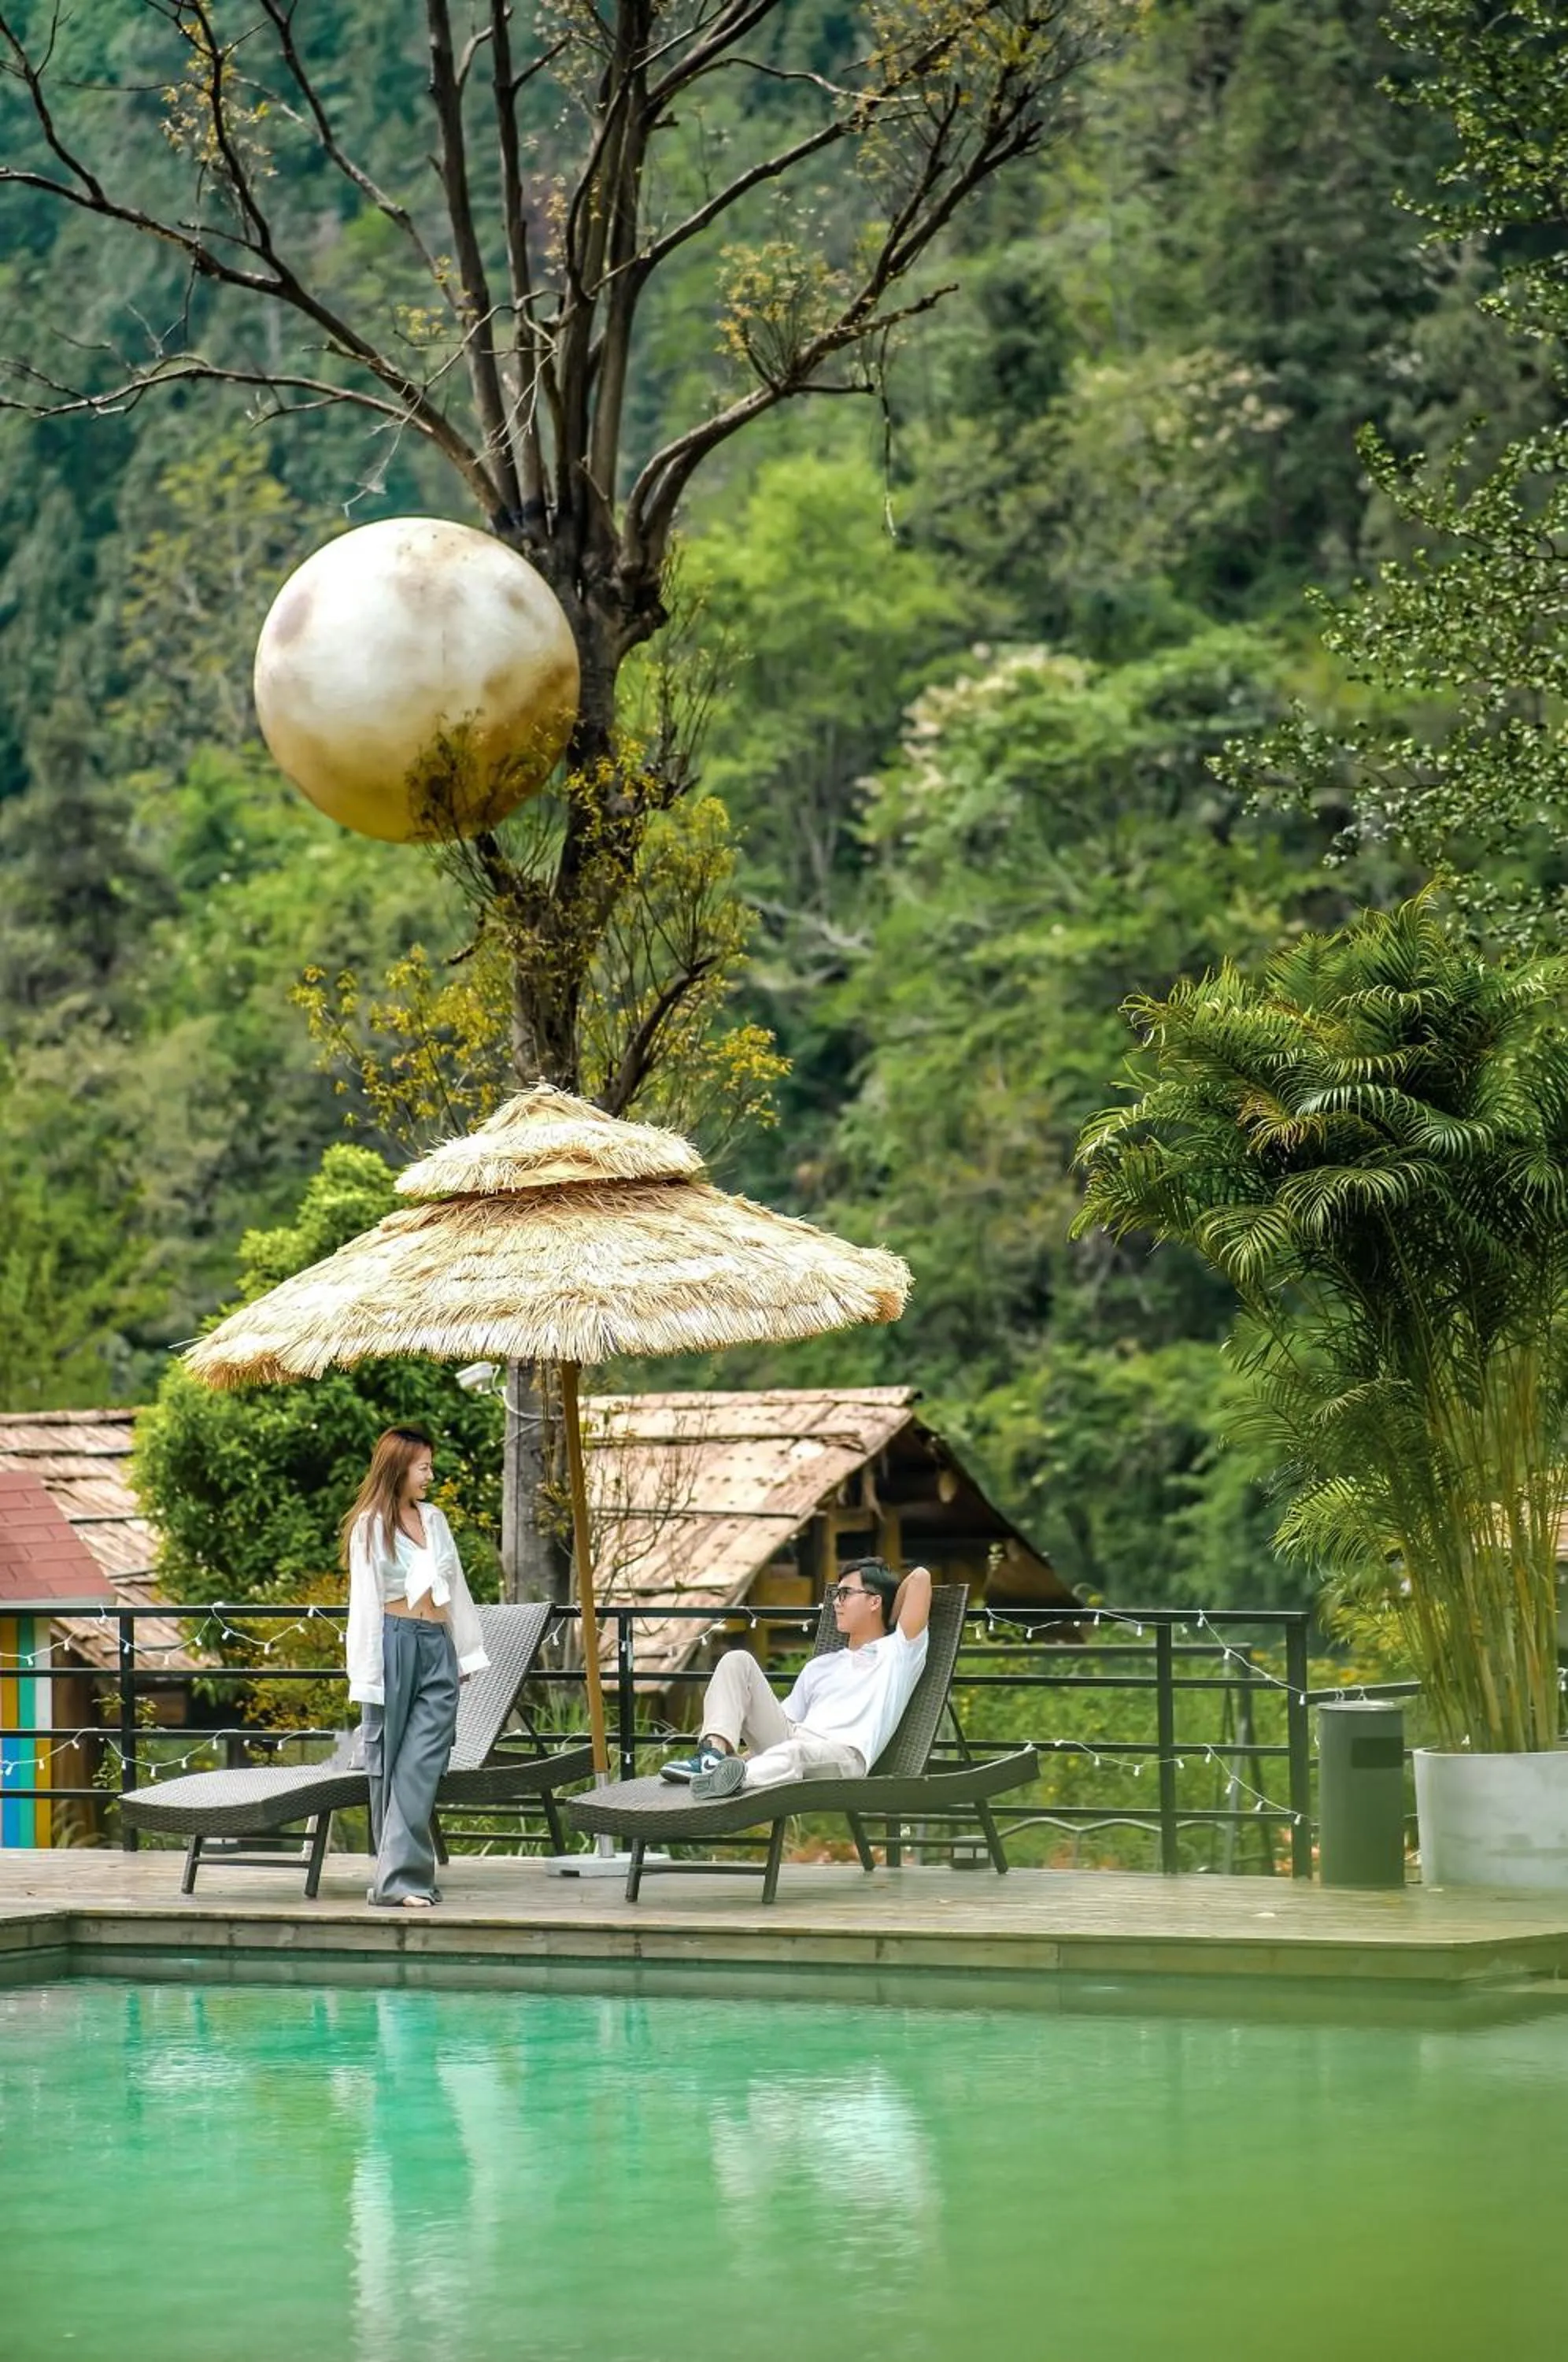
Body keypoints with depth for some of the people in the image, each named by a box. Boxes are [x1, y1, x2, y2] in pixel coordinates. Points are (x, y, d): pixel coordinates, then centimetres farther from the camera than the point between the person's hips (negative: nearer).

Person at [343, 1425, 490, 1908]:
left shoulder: (434, 1519, 15)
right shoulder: (369, 1526, 0)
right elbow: (364, 1601, -3)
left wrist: (467, 1651, 19)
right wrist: (366, 1676, -7)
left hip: (438, 1650, 4)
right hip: (395, 1644, -4)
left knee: (423, 1765, -6)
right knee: (389, 1766, 2)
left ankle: (400, 1877, -9)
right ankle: (398, 1872, 4)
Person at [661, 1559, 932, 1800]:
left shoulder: (898, 1651, 18)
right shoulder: (820, 1667, 36)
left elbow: (920, 1576, 9)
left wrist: (888, 1622, 24)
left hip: (844, 1755, -7)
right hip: (790, 1737, 7)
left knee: (794, 1752, -42)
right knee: (738, 1661, -5)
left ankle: (733, 1774, -74)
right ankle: (714, 1752, -27)